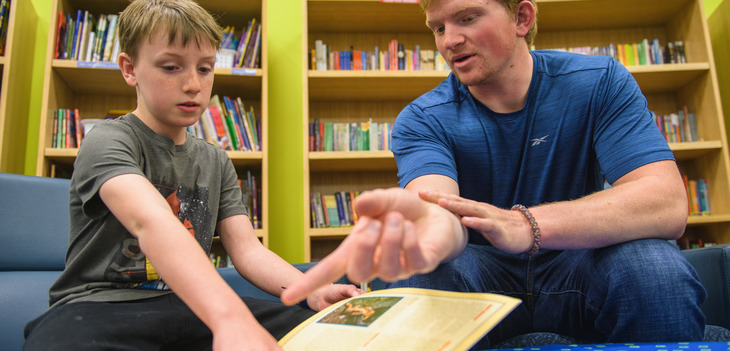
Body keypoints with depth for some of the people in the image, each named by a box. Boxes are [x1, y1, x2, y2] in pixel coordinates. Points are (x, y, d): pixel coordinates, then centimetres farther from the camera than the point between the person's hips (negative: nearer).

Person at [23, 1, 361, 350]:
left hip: (189, 305, 5)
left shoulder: (215, 161, 12)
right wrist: (230, 317, -48)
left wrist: (311, 291, -18)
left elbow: (246, 248, 3)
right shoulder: (107, 141, -9)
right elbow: (151, 222, -30)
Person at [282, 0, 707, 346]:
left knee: (653, 265, -31)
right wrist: (432, 223, -57)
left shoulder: (600, 83, -8)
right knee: (423, 275, -32)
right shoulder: (422, 121, -9)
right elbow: (439, 203, -30)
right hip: (485, 271, 0)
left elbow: (668, 205, -22)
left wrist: (525, 224, -38)